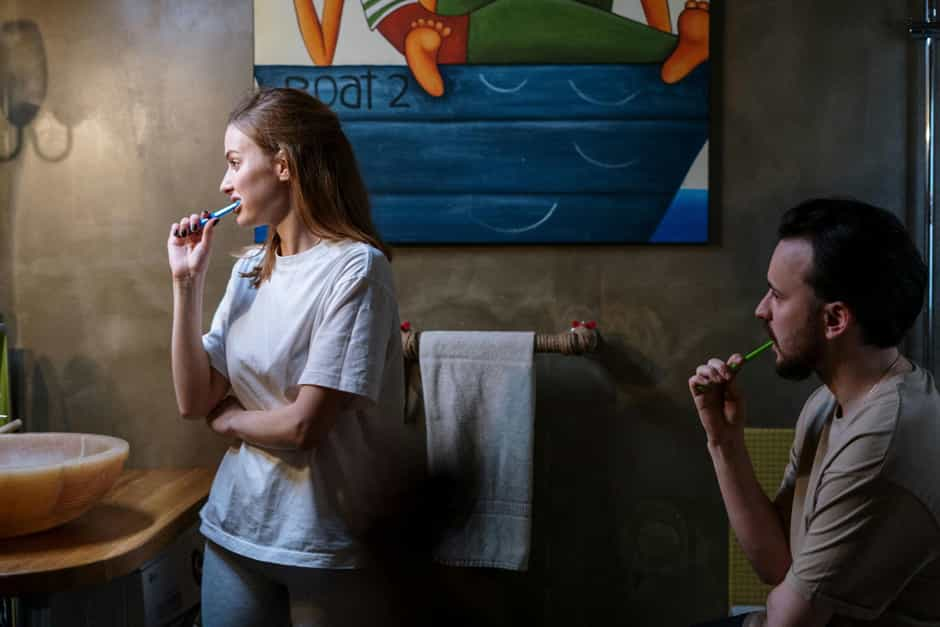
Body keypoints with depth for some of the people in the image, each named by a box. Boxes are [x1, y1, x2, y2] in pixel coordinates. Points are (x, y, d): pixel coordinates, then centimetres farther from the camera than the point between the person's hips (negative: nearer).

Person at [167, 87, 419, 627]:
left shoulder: (355, 267, -17)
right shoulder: (250, 269, 6)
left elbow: (304, 424, -20)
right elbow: (194, 400, 2)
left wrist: (227, 418, -1)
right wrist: (188, 281, -4)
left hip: (323, 535, -6)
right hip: (235, 522, 6)